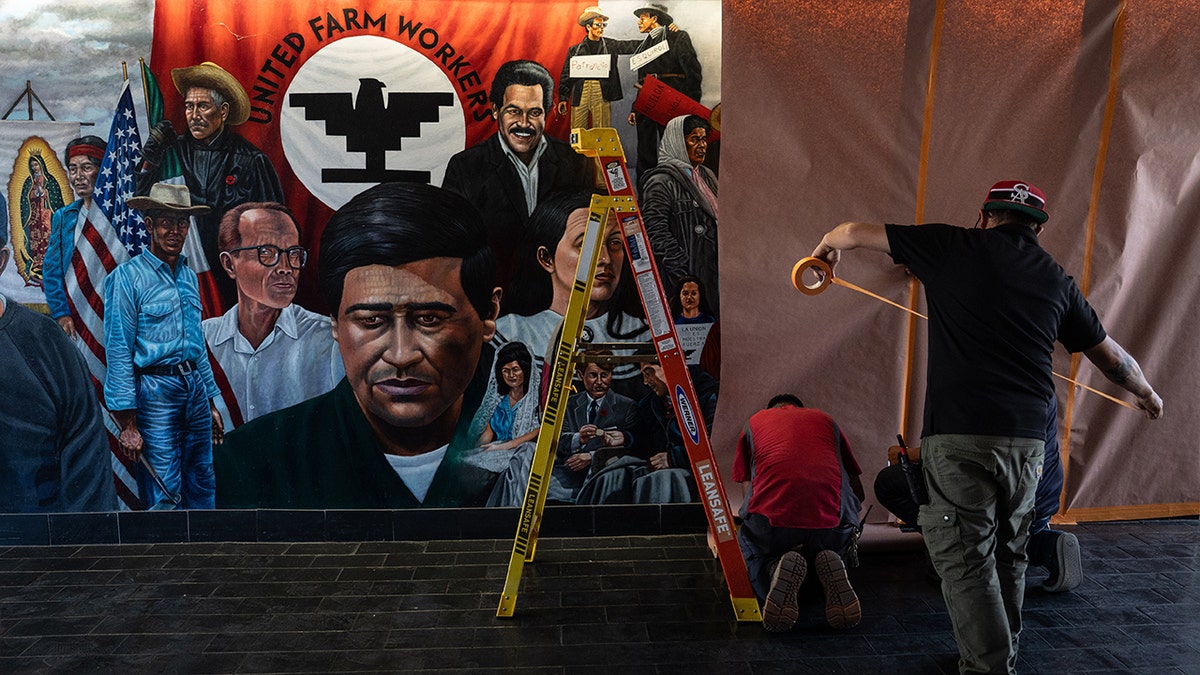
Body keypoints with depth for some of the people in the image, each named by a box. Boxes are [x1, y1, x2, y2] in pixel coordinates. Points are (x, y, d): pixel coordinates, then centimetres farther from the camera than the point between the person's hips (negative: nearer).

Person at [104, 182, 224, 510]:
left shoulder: (189, 277, 14)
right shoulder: (127, 277, -7)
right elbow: (118, 353, -12)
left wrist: (211, 403, 18)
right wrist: (128, 424, -16)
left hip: (196, 388, 7)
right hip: (157, 393, -6)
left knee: (203, 488, 10)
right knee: (164, 496, -4)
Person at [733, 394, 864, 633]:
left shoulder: (754, 421, 28)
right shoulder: (825, 420, 30)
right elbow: (857, 492, 32)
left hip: (771, 520, -2)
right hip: (831, 523, 2)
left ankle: (774, 570, -7)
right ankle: (829, 565, -2)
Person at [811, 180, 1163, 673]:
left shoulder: (954, 248, 2)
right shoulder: (1056, 280, 14)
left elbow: (853, 233, 7)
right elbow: (1111, 357, 25)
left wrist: (827, 246, 30)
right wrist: (1146, 394, 45)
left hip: (959, 433, -5)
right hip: (1027, 438, 5)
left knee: (966, 559, 1)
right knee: (1008, 556, 19)